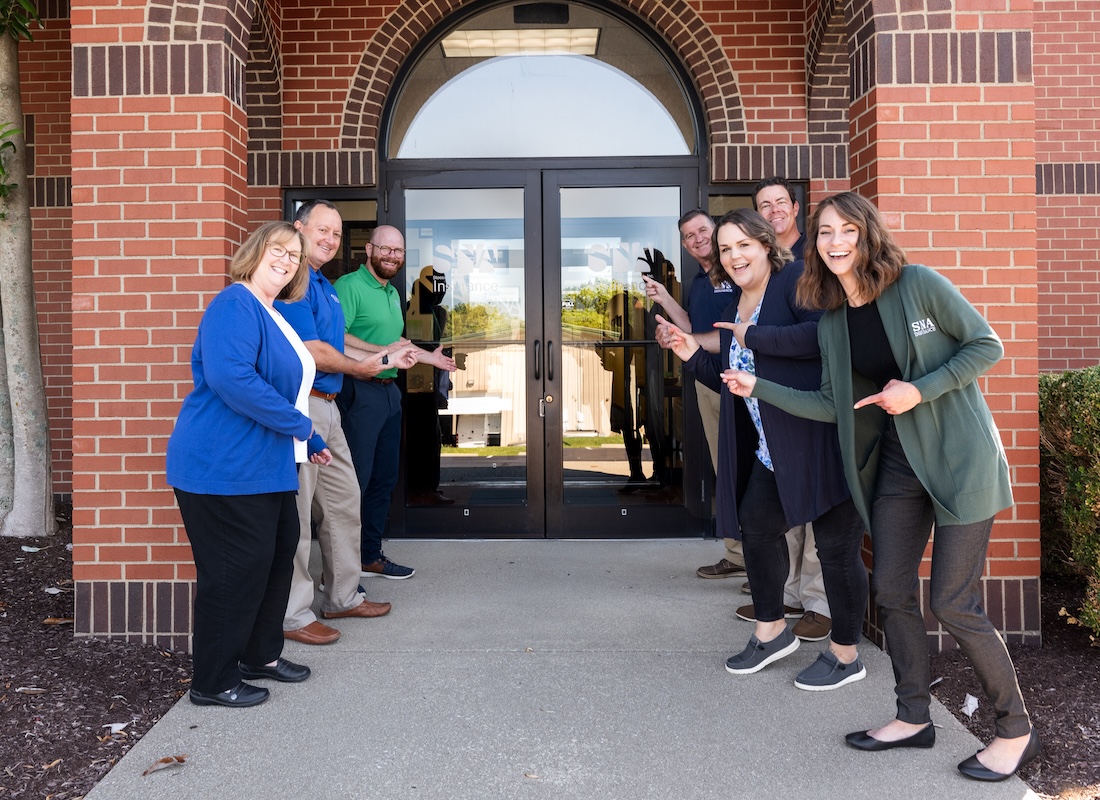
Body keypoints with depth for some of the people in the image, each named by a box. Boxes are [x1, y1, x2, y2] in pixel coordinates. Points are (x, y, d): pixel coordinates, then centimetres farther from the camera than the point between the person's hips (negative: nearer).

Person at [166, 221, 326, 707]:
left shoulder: (275, 317, 18)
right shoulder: (236, 305, -14)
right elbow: (230, 377, -30)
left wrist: (312, 443, 27)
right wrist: (298, 425, -21)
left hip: (266, 467, 10)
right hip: (226, 466, -10)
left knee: (277, 558, 17)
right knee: (235, 571, -3)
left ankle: (261, 655, 33)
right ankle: (213, 682, 12)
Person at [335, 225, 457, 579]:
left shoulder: (393, 293, 19)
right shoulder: (349, 285, -10)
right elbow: (337, 336, -25)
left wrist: (428, 357, 32)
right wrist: (382, 352, -30)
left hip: (389, 391, 10)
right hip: (359, 392, -9)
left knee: (384, 477, 14)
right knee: (355, 480, -8)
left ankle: (370, 556, 26)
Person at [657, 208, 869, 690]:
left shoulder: (795, 279, -11)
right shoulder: (734, 307, 15)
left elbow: (824, 334, -29)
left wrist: (753, 336, -22)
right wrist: (690, 354, 6)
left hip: (823, 439, -10)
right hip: (774, 450, 10)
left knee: (836, 544, 0)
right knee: (755, 525, 16)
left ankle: (845, 655, 18)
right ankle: (771, 631, 36)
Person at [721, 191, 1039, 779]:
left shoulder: (918, 284, -11)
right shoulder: (831, 321, 6)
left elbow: (987, 345, -8)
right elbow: (832, 404, 8)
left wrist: (920, 389, -18)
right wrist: (759, 388, 4)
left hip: (959, 457, -6)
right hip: (896, 463, 6)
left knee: (952, 603, -5)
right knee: (892, 591, 8)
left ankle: (1016, 731, 15)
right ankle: (914, 717, 26)